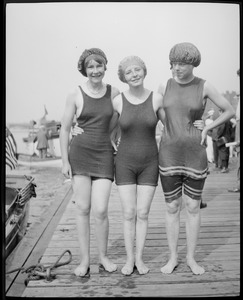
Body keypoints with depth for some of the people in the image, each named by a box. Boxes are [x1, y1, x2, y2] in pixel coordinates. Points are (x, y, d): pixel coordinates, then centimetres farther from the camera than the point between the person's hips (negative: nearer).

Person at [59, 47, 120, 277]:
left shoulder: (114, 93, 3)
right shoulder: (75, 94, -1)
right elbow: (64, 129, 2)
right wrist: (65, 161, -2)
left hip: (104, 155, 1)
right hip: (79, 153, 0)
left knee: (100, 210, -5)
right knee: (83, 209, 2)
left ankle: (103, 257, 18)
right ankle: (84, 259, 17)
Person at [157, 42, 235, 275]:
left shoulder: (204, 86, -2)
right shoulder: (164, 87, 3)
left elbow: (229, 111, 6)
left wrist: (207, 129, -4)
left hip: (195, 154, -1)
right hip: (169, 154, 1)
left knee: (193, 207, 7)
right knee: (172, 207, 7)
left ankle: (191, 258, 24)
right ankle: (173, 258, 22)